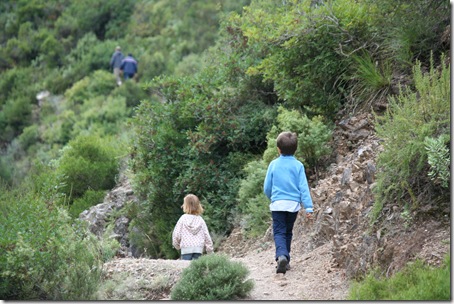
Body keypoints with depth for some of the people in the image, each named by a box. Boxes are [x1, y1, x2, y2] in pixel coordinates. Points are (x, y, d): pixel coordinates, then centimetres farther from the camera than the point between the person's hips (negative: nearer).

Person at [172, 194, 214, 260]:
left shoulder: (183, 219, -4)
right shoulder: (200, 220, 5)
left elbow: (176, 234, -2)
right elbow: (207, 236, 6)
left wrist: (177, 245, 18)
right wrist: (210, 250, 14)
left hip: (186, 248, -3)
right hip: (198, 249, 3)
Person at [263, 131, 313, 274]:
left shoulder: (273, 164, -1)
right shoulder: (298, 166, -1)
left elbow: (267, 187, 5)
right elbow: (303, 187, -4)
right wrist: (308, 207, -4)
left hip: (278, 204, -2)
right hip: (294, 204, 2)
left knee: (279, 232, -4)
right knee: (288, 232, 17)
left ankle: (281, 256, -30)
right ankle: (285, 260, 21)